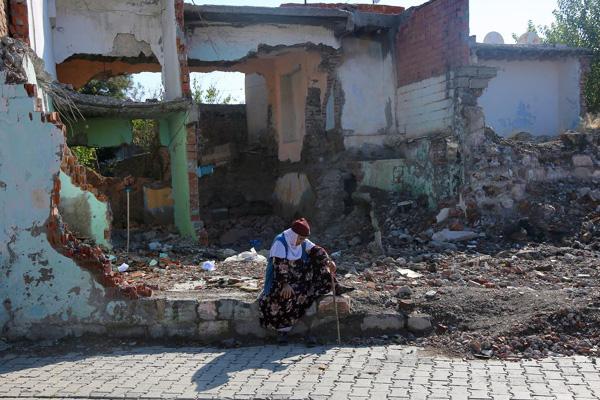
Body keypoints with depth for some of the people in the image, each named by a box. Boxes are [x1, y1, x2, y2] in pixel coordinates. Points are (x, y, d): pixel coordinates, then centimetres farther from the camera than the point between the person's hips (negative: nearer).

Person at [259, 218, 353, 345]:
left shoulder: (303, 242, 4)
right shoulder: (280, 242, -18)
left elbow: (317, 251, -5)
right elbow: (279, 266, -26)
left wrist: (328, 261, -23)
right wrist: (285, 284, -35)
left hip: (297, 276, 7)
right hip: (279, 279, -7)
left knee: (319, 262, -3)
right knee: (289, 296, -36)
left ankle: (336, 287, -6)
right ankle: (282, 330, -27)